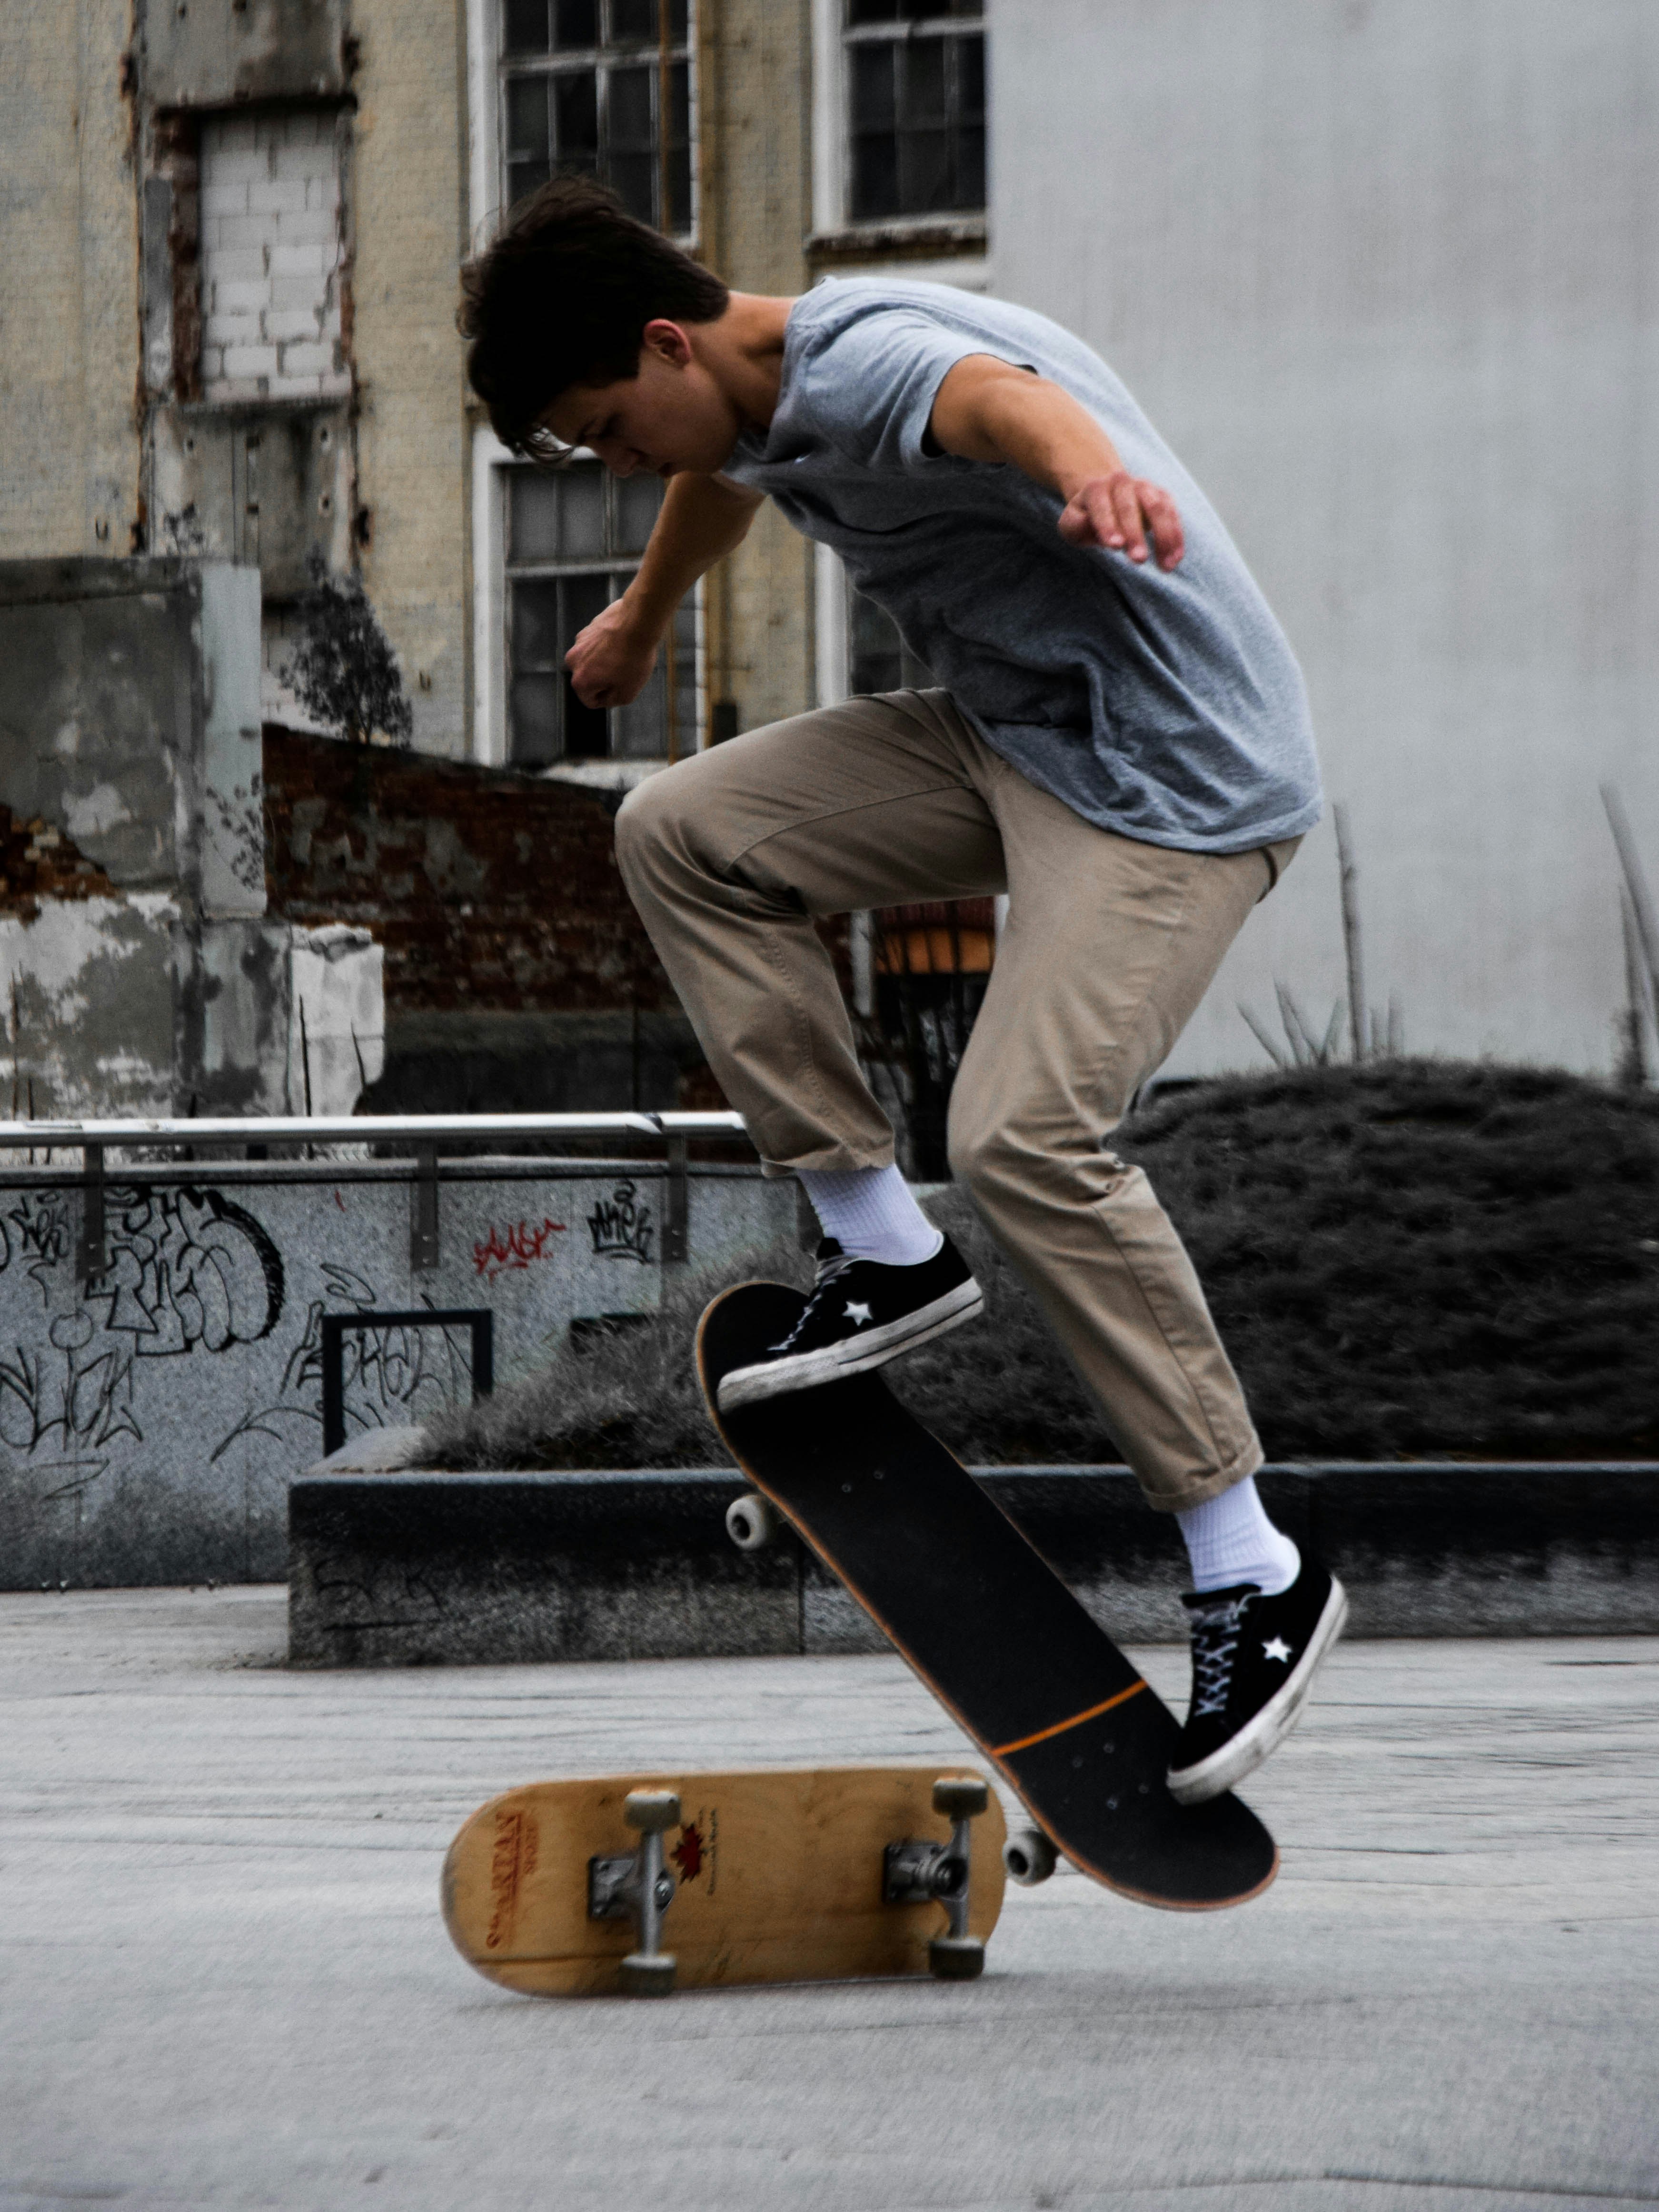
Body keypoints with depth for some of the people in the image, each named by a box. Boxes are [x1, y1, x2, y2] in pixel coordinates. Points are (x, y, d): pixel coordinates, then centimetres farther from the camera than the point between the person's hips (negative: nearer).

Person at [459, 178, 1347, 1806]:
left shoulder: (866, 361, -24)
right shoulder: (754, 400, 8)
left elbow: (1003, 393, -50)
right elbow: (726, 483, 35)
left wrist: (1090, 469, -74)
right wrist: (642, 616, 56)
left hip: (1179, 783, -10)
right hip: (1002, 738, 10)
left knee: (1023, 1133, -24)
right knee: (681, 836, 3)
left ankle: (1254, 1577, -16)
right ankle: (882, 1250, 7)